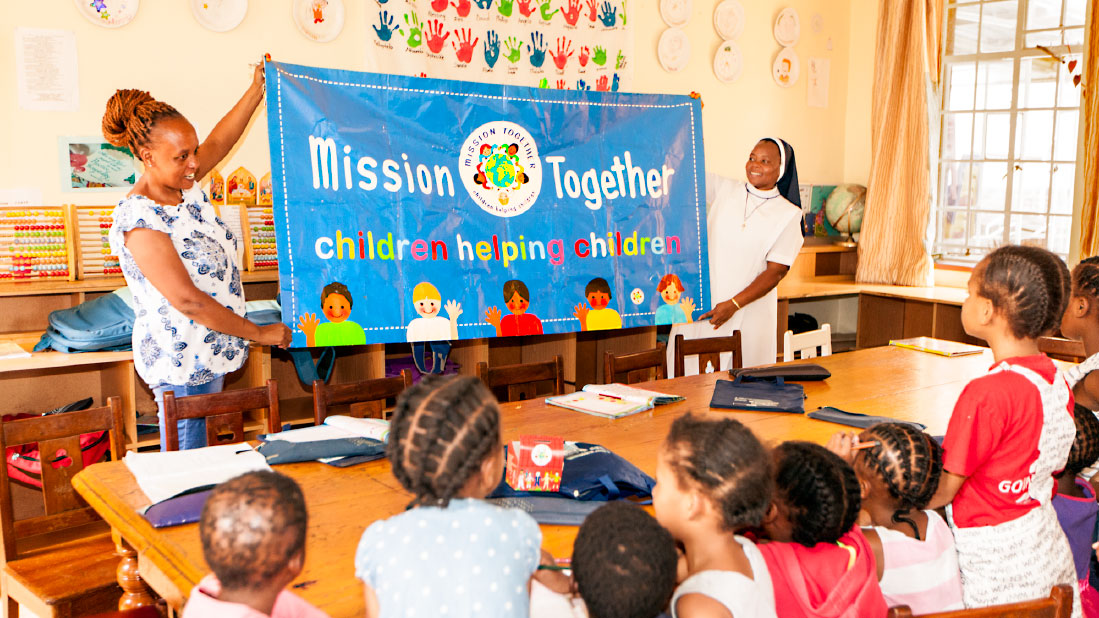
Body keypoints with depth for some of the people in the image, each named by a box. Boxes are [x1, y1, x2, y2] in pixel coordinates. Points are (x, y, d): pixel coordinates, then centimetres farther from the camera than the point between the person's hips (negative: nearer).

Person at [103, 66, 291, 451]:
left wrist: (257, 91, 21)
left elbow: (219, 142, 22)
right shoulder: (137, 219, -21)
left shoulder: (184, 187, 5)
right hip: (180, 362, -9)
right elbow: (188, 301, -24)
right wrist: (259, 333, -17)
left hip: (208, 353, 9)